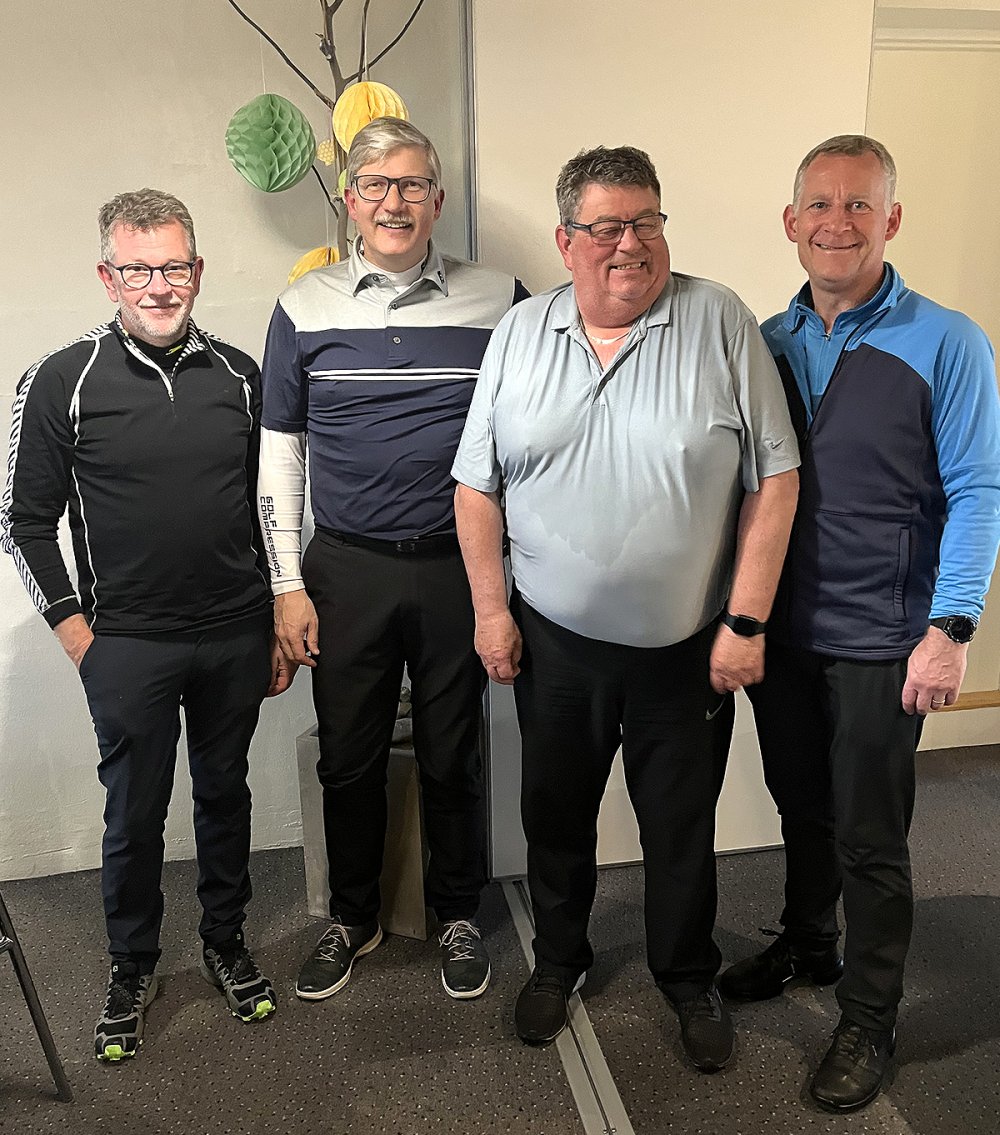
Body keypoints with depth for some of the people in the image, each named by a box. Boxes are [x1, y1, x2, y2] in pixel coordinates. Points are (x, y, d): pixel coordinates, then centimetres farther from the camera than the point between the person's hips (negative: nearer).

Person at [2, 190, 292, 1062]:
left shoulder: (238, 374, 2)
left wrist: (282, 625, 8)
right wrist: (76, 633, -4)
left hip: (236, 637, 3)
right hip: (129, 647, -2)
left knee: (225, 793, 16)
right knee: (136, 812, 10)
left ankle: (227, 942, 37)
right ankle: (133, 967, 32)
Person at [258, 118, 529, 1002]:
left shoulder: (499, 300, -1)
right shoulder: (306, 309, 2)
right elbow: (280, 453, 5)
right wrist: (288, 584, 1)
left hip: (460, 566, -1)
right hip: (346, 571, 1)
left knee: (453, 756, 12)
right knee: (349, 757, 12)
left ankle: (459, 914, 34)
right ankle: (353, 919, 35)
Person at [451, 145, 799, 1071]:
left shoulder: (719, 322, -6)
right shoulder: (520, 332, 1)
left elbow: (773, 479, -7)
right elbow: (478, 483, 4)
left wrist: (746, 621, -10)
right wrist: (490, 608, 0)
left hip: (688, 649, -2)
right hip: (553, 643, 2)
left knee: (682, 829, 15)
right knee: (554, 816, 18)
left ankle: (688, 978, 40)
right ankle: (558, 961, 43)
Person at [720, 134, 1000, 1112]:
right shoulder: (767, 343, 5)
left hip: (878, 643, -4)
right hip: (780, 629, 4)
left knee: (869, 841, 7)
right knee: (801, 809, 21)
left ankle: (867, 1021, 27)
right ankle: (805, 945, 45)